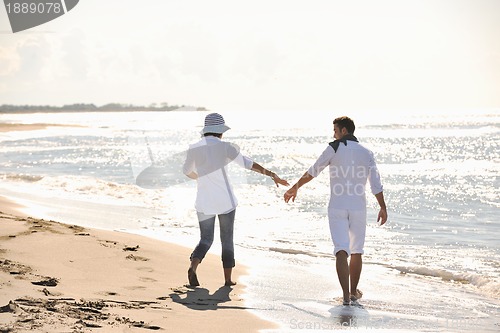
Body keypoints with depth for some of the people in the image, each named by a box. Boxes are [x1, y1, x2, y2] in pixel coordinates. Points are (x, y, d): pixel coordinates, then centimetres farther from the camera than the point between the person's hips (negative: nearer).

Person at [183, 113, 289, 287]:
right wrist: (272, 175, -5)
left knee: (206, 239, 11)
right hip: (225, 201, -2)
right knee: (227, 240, 12)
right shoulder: (225, 147, -8)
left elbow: (187, 171, 16)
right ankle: (228, 279, 14)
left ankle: (193, 266, -16)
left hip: (204, 203, 2)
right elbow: (249, 164, -9)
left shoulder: (194, 149, -1)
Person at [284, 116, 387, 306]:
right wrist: (383, 208, 12)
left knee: (341, 251, -9)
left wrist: (294, 189, 15)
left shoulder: (335, 148, -3)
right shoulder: (366, 153, 6)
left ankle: (346, 296, -21)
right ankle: (354, 292, 29)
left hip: (337, 207, -3)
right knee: (356, 251, 17)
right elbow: (376, 184, 2)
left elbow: (313, 171, 3)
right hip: (358, 208, 3)